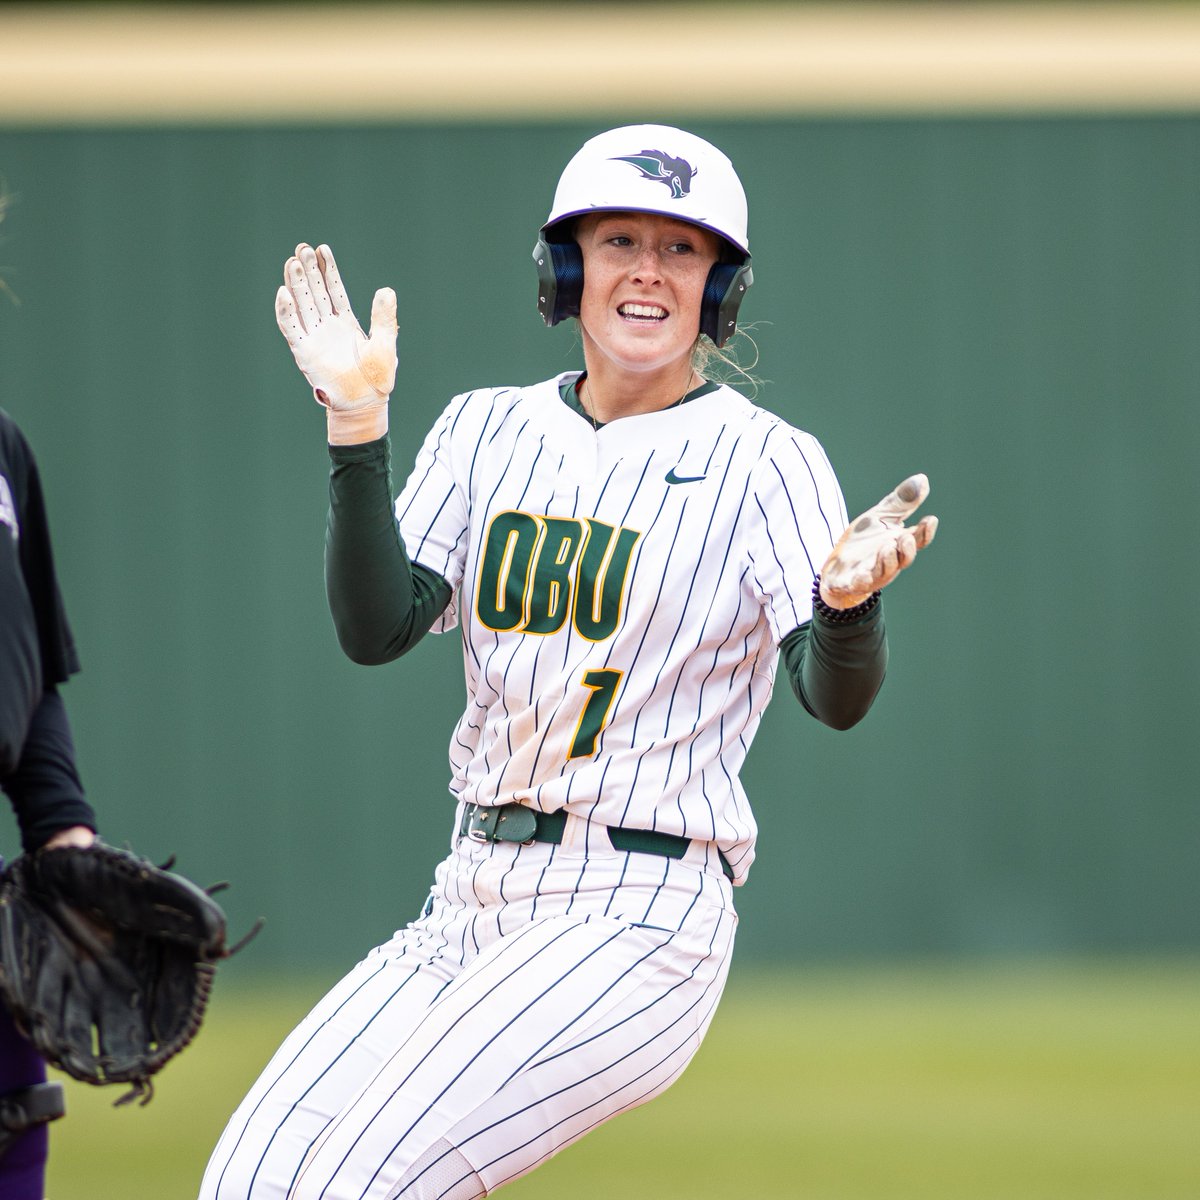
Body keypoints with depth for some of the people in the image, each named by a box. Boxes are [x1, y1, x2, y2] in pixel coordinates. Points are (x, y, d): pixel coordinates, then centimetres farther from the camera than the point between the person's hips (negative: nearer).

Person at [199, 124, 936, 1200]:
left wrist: (848, 597, -36)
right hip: (472, 900, 6)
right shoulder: (489, 432, 11)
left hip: (640, 917, -5)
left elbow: (836, 699, -14)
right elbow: (376, 629, -1)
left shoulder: (764, 461, -3)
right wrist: (357, 424, -11)